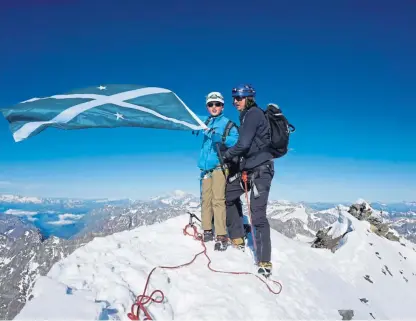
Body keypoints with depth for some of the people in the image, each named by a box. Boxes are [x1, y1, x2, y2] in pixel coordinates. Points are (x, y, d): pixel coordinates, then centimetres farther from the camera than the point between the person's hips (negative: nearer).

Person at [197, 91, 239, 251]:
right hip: (205, 167, 5)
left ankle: (221, 236, -7)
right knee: (205, 200, 8)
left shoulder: (228, 124, 1)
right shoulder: (205, 121, 15)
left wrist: (221, 137, -27)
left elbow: (236, 141, -13)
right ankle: (207, 231, 19)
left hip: (219, 166, -5)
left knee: (218, 200, -11)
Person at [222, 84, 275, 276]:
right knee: (227, 196, 19)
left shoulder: (254, 113, -11)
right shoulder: (246, 116, 18)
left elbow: (244, 144, -20)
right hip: (247, 169, 10)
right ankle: (237, 239, 28)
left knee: (258, 215, -11)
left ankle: (265, 263, -4)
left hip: (260, 170, -10)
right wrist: (234, 158, 5)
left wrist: (227, 155, -5)